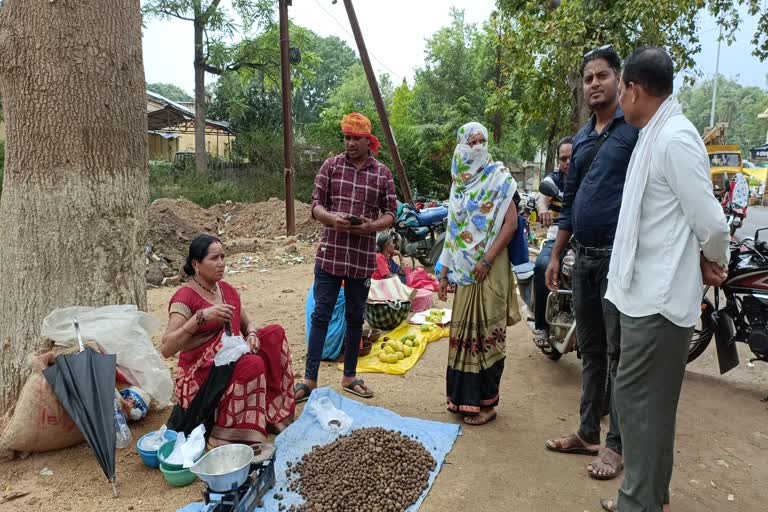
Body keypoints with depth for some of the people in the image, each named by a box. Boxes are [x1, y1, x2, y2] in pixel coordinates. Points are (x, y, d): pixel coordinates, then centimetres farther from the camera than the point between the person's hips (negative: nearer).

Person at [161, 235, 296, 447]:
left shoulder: (228, 290, 9)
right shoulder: (185, 297, -12)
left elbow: (247, 324, 18)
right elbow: (166, 348, -23)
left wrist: (252, 335, -6)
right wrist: (201, 316, -32)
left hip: (232, 364, 7)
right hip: (201, 377, -7)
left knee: (275, 333, -9)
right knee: (252, 364, -32)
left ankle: (274, 413, -5)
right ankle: (233, 436, -19)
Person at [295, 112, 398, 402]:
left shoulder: (383, 173, 4)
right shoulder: (331, 166, 2)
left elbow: (390, 213, 5)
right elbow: (316, 205, 0)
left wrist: (371, 226, -16)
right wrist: (332, 218, -22)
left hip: (363, 257, 1)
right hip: (330, 254, -1)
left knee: (355, 317, 12)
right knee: (321, 315, 2)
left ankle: (349, 376, 27)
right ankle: (309, 379, 11)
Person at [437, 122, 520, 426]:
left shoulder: (497, 177, -3)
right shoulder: (459, 183, 14)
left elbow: (511, 222, -12)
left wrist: (487, 259, -18)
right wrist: (445, 271, 12)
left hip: (488, 270, -6)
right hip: (463, 271, 6)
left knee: (486, 333, 0)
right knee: (463, 330, 11)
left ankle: (487, 402, 12)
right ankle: (463, 395, 24)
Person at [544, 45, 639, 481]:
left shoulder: (637, 126, -5)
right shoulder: (582, 139, 16)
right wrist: (556, 256, 17)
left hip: (619, 257, -7)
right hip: (584, 257, 7)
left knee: (619, 355, 1)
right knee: (590, 351, 14)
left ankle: (617, 444, 14)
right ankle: (588, 433, 26)